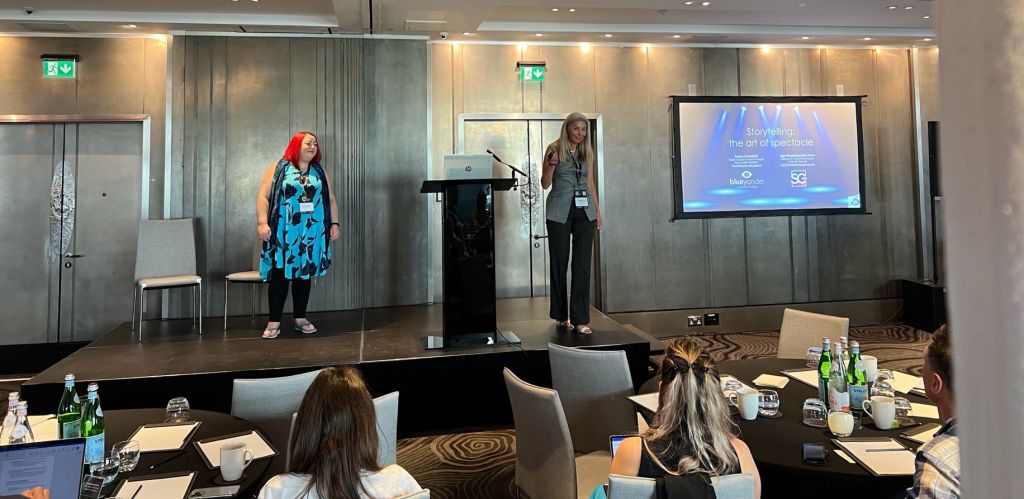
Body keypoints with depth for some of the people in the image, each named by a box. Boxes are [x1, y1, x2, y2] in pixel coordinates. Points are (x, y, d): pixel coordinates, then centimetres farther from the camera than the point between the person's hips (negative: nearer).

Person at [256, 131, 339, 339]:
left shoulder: (320, 171, 13)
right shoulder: (278, 168, 2)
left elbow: (330, 199, 13)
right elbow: (263, 197, -3)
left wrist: (334, 223, 4)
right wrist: (263, 223, -13)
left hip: (311, 233, 3)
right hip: (283, 233, -3)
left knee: (304, 275, 8)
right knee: (280, 275, -3)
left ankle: (300, 318, 17)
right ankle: (274, 322, 3)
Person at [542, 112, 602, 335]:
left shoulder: (588, 151, 10)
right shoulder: (554, 148, -1)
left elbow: (590, 183, 16)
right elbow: (545, 184, 0)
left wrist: (597, 211, 13)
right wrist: (551, 165, -18)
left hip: (584, 211, 3)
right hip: (560, 212, -3)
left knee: (583, 264, -3)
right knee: (559, 263, 4)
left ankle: (580, 318, 0)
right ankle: (561, 314, 19)